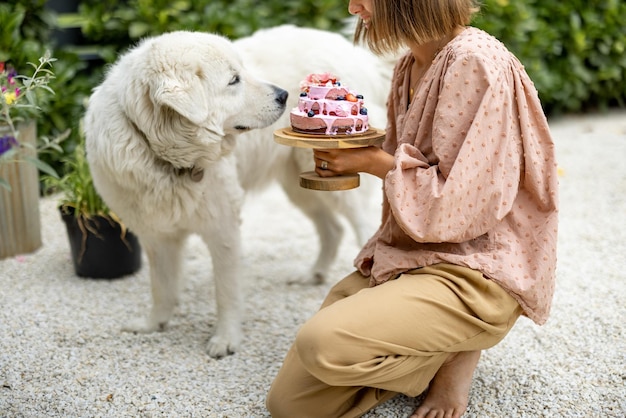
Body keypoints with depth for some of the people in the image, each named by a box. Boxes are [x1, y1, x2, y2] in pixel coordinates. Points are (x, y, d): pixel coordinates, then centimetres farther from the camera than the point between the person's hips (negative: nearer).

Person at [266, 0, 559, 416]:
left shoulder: (476, 62, -16)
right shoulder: (408, 68, 11)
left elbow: (458, 204, -20)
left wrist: (375, 162, -12)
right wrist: (348, 152, 4)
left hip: (476, 273, -8)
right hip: (405, 257, 8)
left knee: (324, 342, -30)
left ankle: (452, 357, -3)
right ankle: (437, 352, 13)